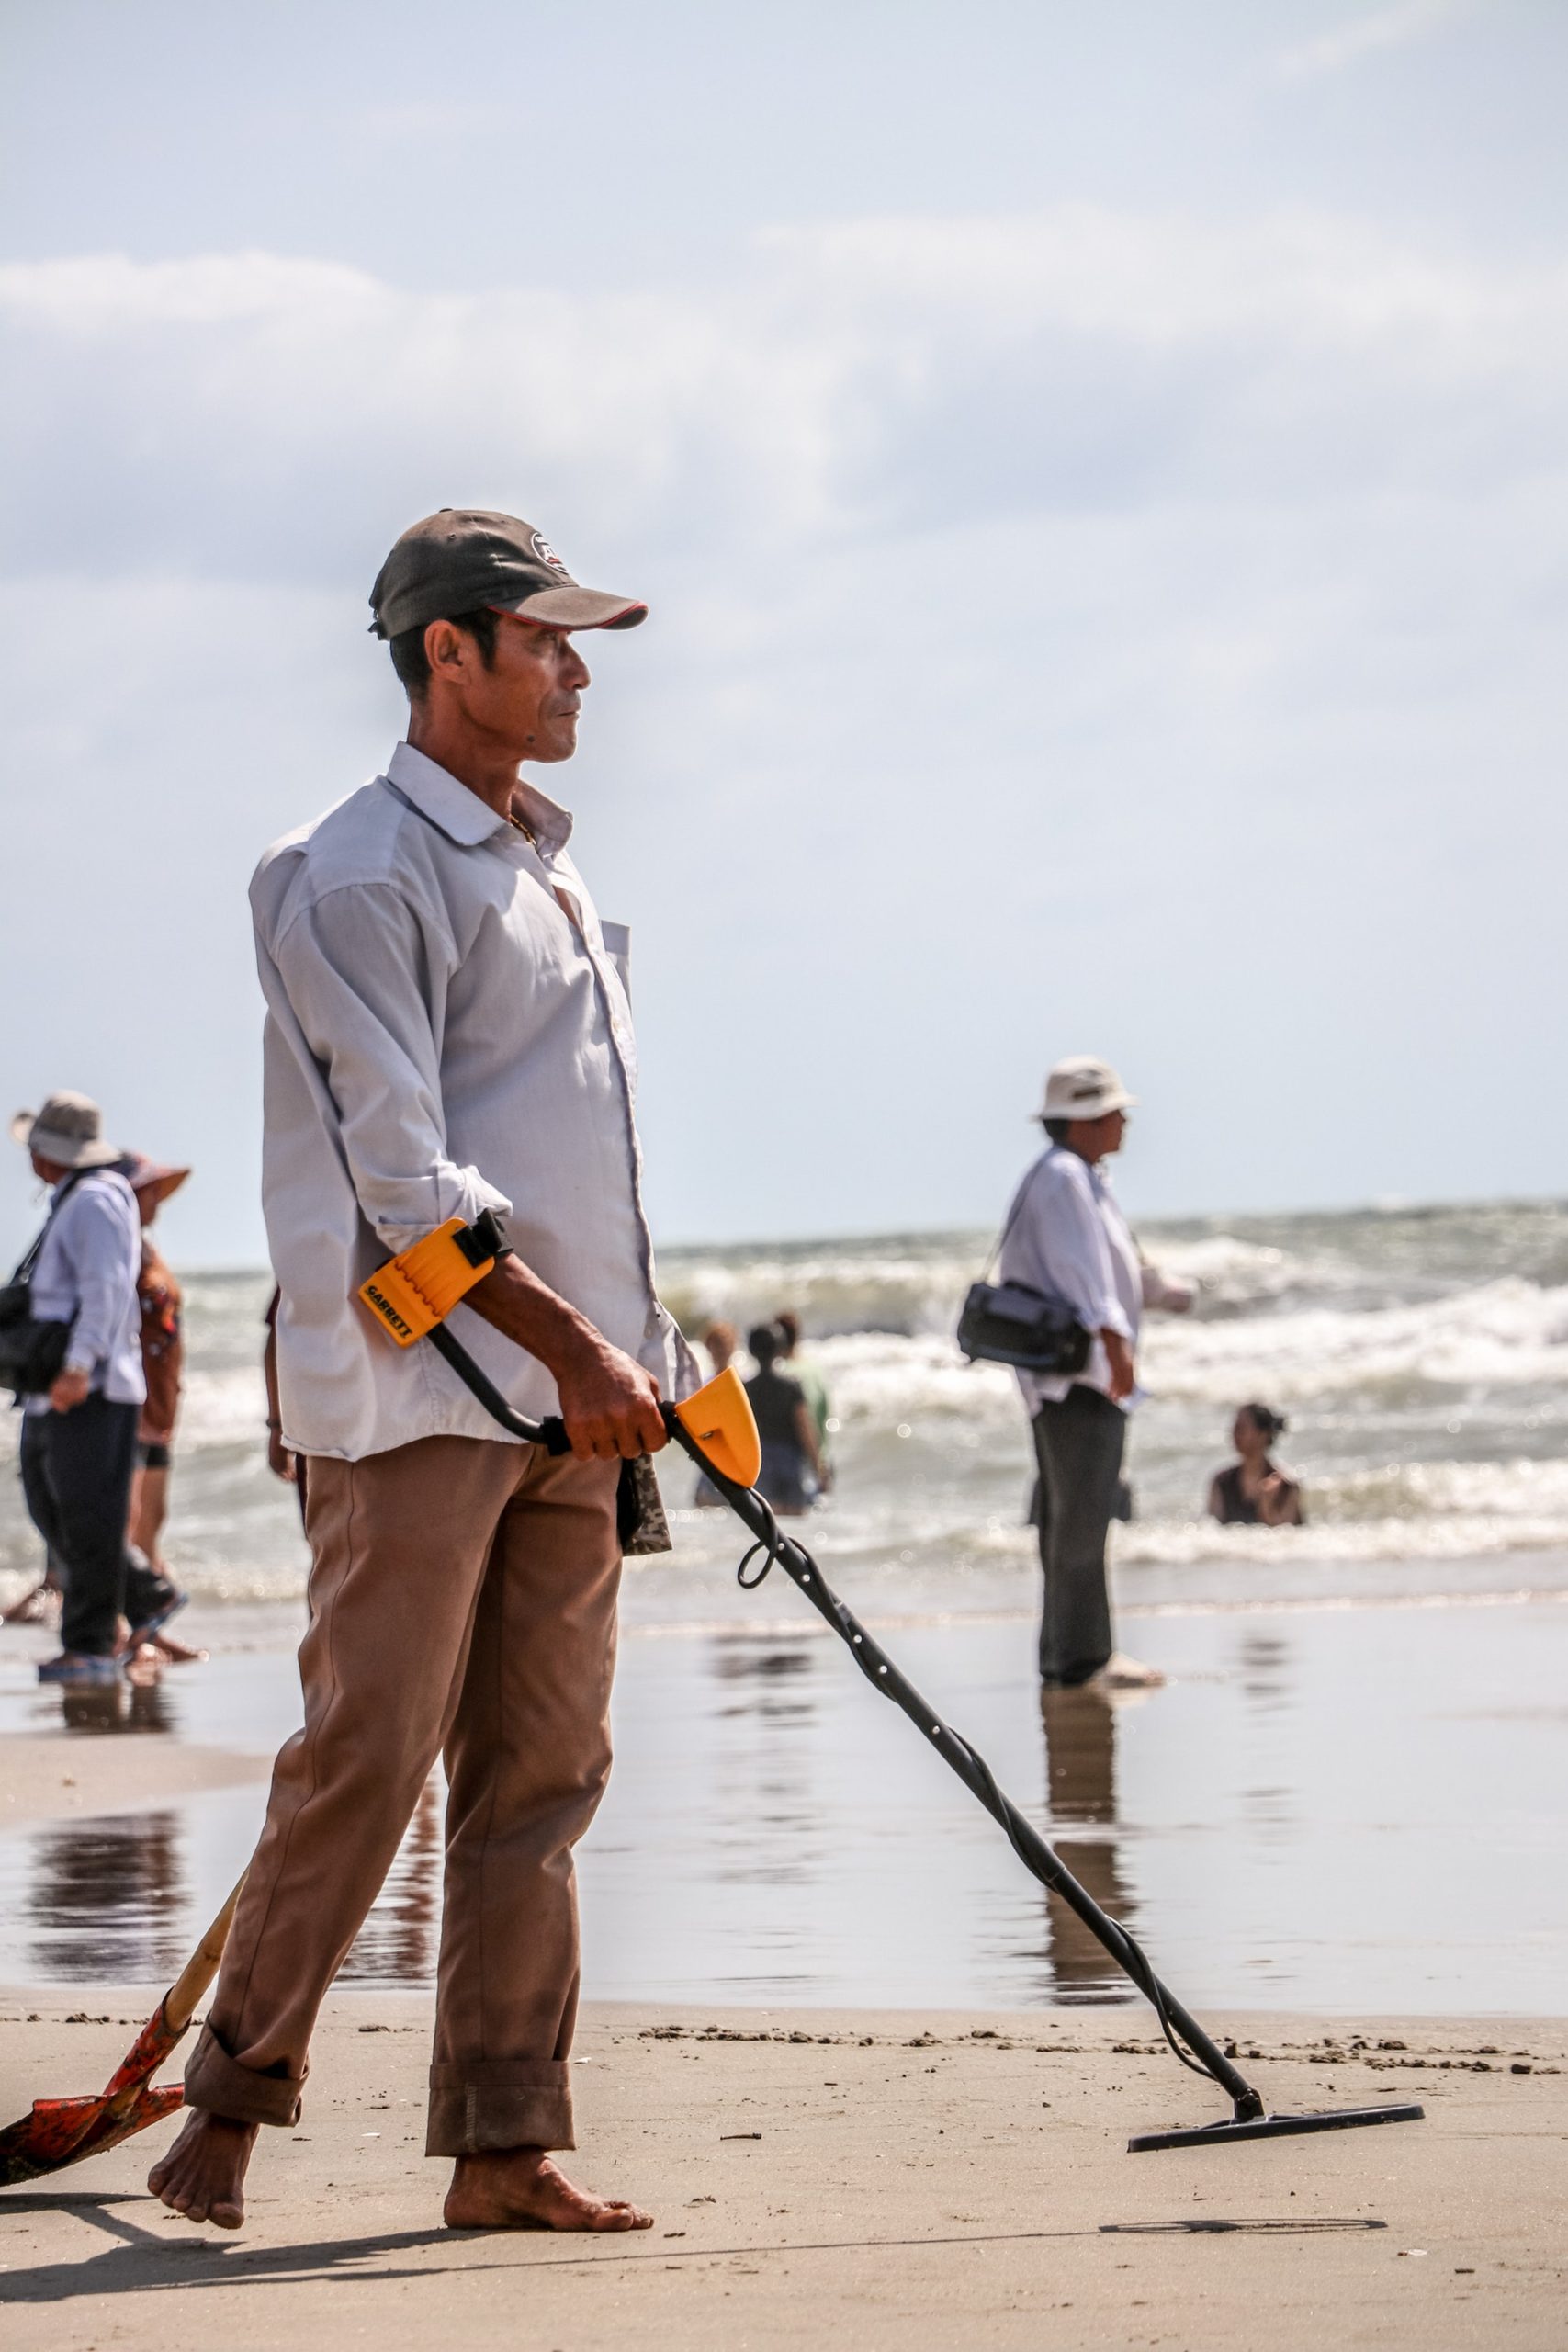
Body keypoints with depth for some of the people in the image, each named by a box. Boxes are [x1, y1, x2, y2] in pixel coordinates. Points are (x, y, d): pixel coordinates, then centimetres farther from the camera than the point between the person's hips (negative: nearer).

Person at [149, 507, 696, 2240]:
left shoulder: (547, 870, 20)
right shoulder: (360, 876, -8)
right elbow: (403, 1176, -15)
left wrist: (646, 1360, 18)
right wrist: (570, 1347, -19)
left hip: (568, 1393, 8)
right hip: (415, 1393, -8)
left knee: (539, 1773, 4)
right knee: (368, 1756, -9)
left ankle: (504, 2148, 5)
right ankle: (227, 2111, 2)